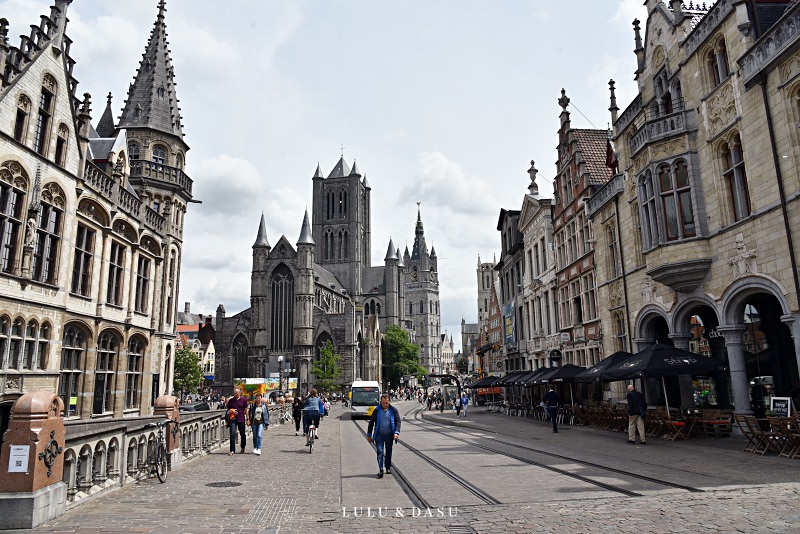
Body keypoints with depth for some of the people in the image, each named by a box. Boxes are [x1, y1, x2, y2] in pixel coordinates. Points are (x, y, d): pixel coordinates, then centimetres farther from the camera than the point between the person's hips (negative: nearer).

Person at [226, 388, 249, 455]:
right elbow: (228, 409, 13)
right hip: (233, 419, 1)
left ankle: (243, 448, 32)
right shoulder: (230, 400, 3)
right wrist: (232, 411, -9)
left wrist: (247, 419, 1)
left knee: (242, 434, 11)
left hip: (241, 419, 0)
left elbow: (246, 410, 3)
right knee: (232, 434, -9)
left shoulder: (243, 400, -1)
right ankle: (232, 450, -6)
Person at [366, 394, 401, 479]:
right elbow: (371, 423, 4)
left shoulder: (393, 410, -2)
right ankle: (380, 470, -9)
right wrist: (369, 435, 5)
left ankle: (388, 468, 26)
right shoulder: (377, 410, -2)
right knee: (380, 452, -9)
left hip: (389, 435, 1)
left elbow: (398, 421, -1)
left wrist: (396, 432, -15)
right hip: (379, 435, -1)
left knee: (389, 452, 11)